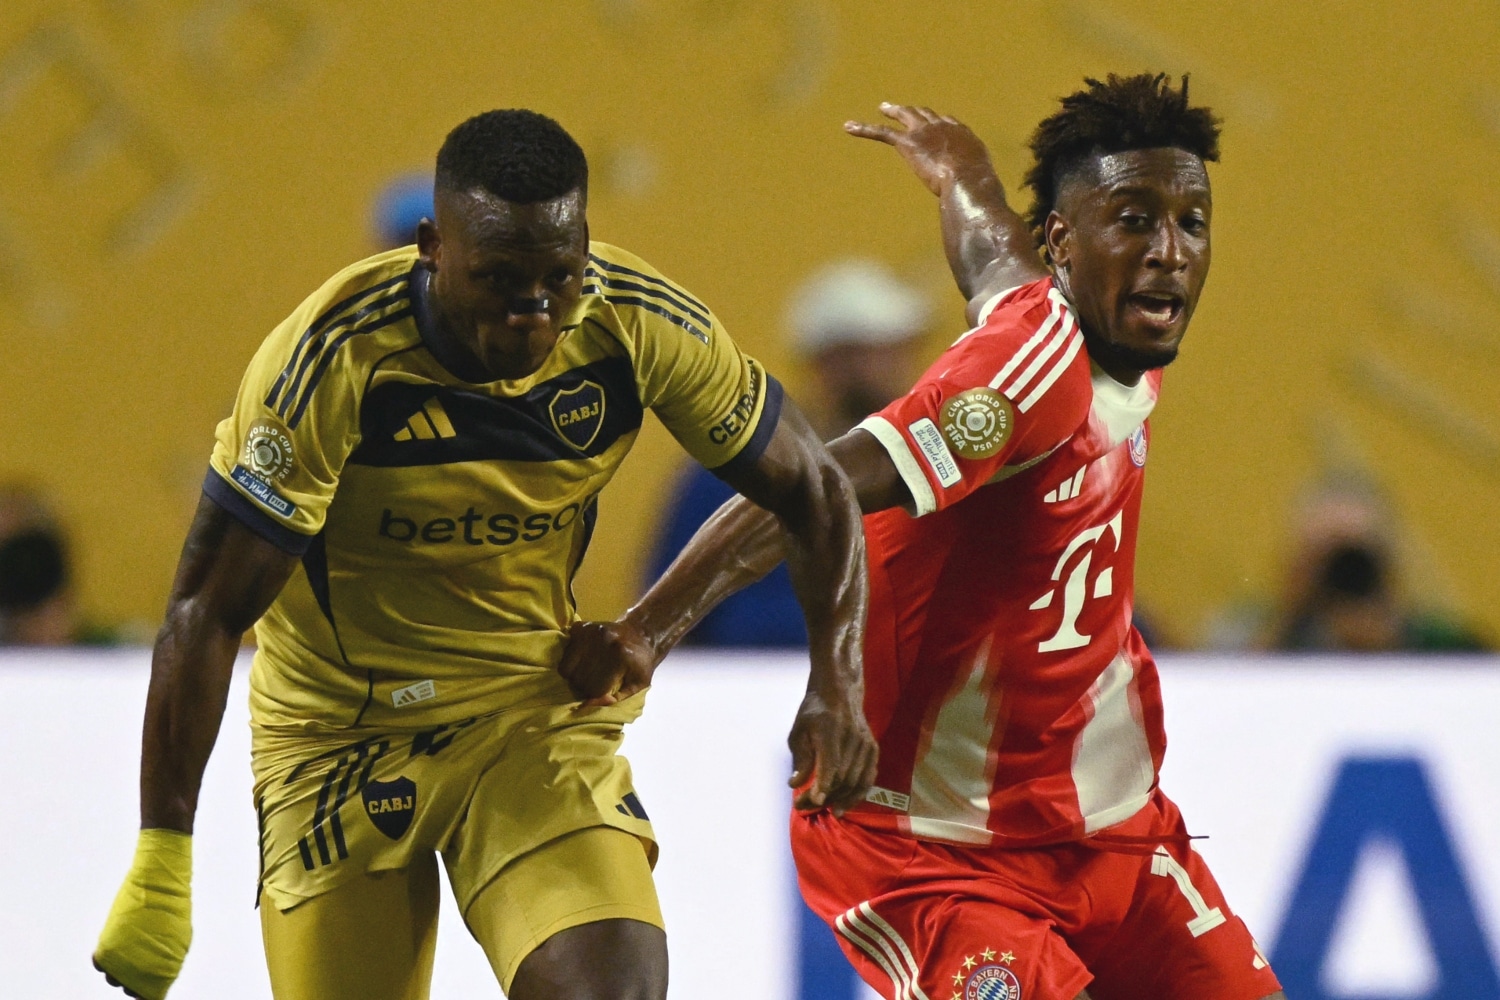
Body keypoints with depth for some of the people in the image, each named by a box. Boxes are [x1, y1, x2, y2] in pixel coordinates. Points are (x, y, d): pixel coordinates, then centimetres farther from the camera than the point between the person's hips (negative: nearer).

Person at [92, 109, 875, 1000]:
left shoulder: (641, 325, -16)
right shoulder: (335, 360, -26)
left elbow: (813, 491, -2)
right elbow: (209, 610, -21)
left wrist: (836, 684, -19)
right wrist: (161, 867, -24)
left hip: (539, 709, 2)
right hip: (340, 734, -2)